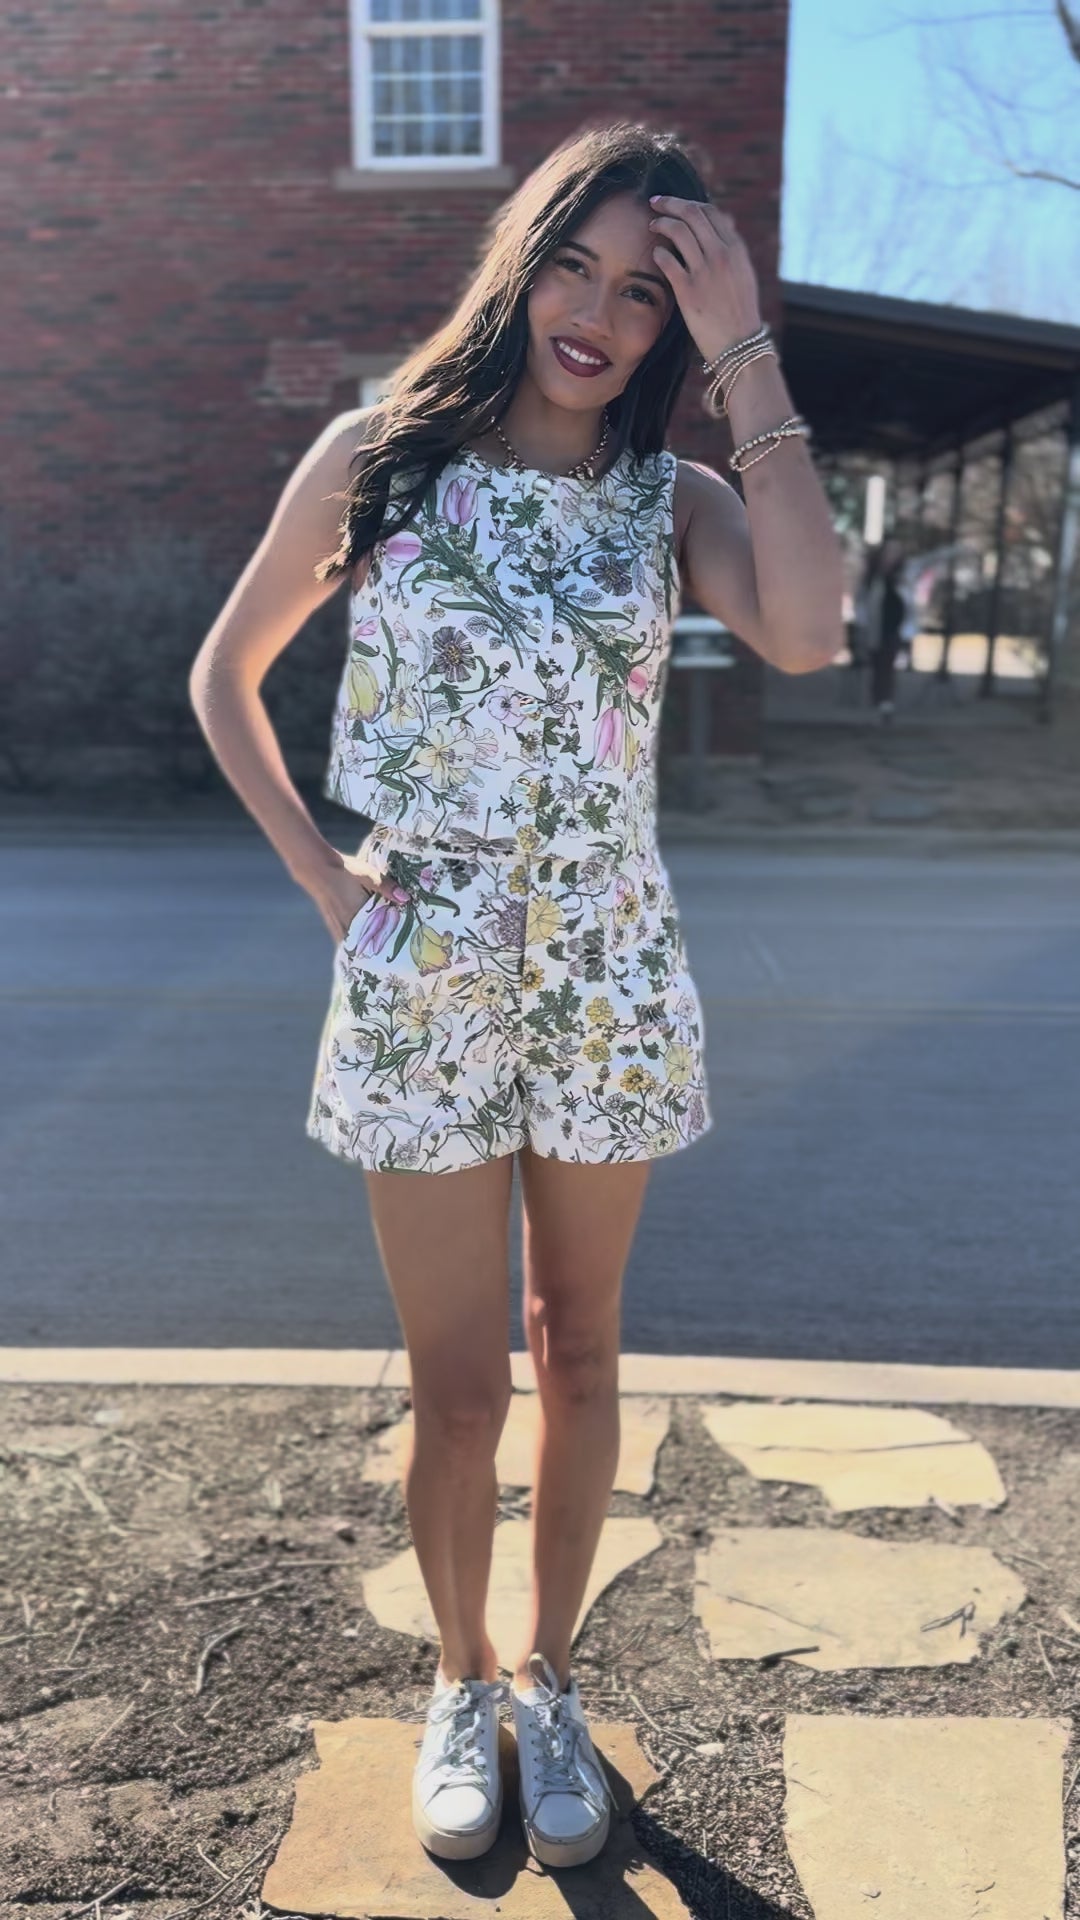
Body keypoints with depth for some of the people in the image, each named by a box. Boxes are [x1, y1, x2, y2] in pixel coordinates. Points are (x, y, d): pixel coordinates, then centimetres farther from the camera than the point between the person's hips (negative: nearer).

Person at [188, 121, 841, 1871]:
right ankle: (460, 1679, 34)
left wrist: (747, 355, -14)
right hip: (421, 976, -1)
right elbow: (226, 675, 8)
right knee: (459, 1380, 6)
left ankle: (548, 1678, 36)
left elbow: (806, 632, -20)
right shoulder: (378, 458, 0)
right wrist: (318, 870, -2)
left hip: (611, 975, 2)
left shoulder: (673, 501, 2)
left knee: (578, 1351, 13)